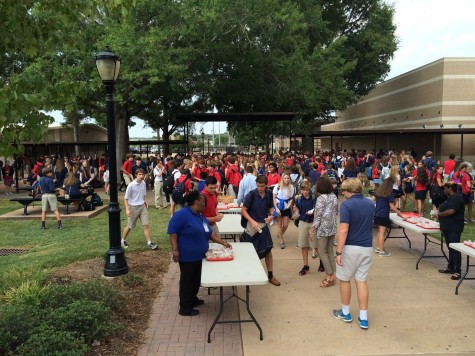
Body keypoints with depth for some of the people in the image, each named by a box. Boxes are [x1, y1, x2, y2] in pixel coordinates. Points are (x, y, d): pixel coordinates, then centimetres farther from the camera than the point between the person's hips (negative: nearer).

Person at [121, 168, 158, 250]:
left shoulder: (143, 183, 0)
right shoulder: (131, 185, -17)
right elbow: (126, 198, -12)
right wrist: (127, 209, -18)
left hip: (142, 206, 4)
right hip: (133, 207, -4)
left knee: (146, 225, -2)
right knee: (129, 226, 10)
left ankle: (149, 242, 3)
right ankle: (123, 241, 32)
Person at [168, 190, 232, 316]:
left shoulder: (200, 216, 12)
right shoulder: (182, 214, -18)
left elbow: (210, 232, 18)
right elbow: (172, 232, -19)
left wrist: (222, 242, 11)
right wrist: (175, 250, -23)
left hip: (199, 255, 9)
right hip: (187, 256, -9)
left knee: (196, 279, 19)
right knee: (187, 281, 1)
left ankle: (193, 299, 37)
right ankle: (185, 308, 12)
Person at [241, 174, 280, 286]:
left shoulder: (269, 194, -2)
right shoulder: (251, 195, -15)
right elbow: (243, 210, -12)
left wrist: (271, 215, -8)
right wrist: (252, 221, -23)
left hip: (264, 225, 3)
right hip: (252, 225, -3)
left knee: (268, 250, 6)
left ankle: (270, 275, 19)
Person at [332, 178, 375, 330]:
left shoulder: (346, 205, -14)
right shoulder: (370, 204, 6)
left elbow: (343, 231, -20)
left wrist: (338, 252, -17)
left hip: (350, 248, -5)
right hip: (367, 248, 5)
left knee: (344, 280, 13)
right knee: (361, 281, 11)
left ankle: (345, 313, 26)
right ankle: (363, 318, 12)